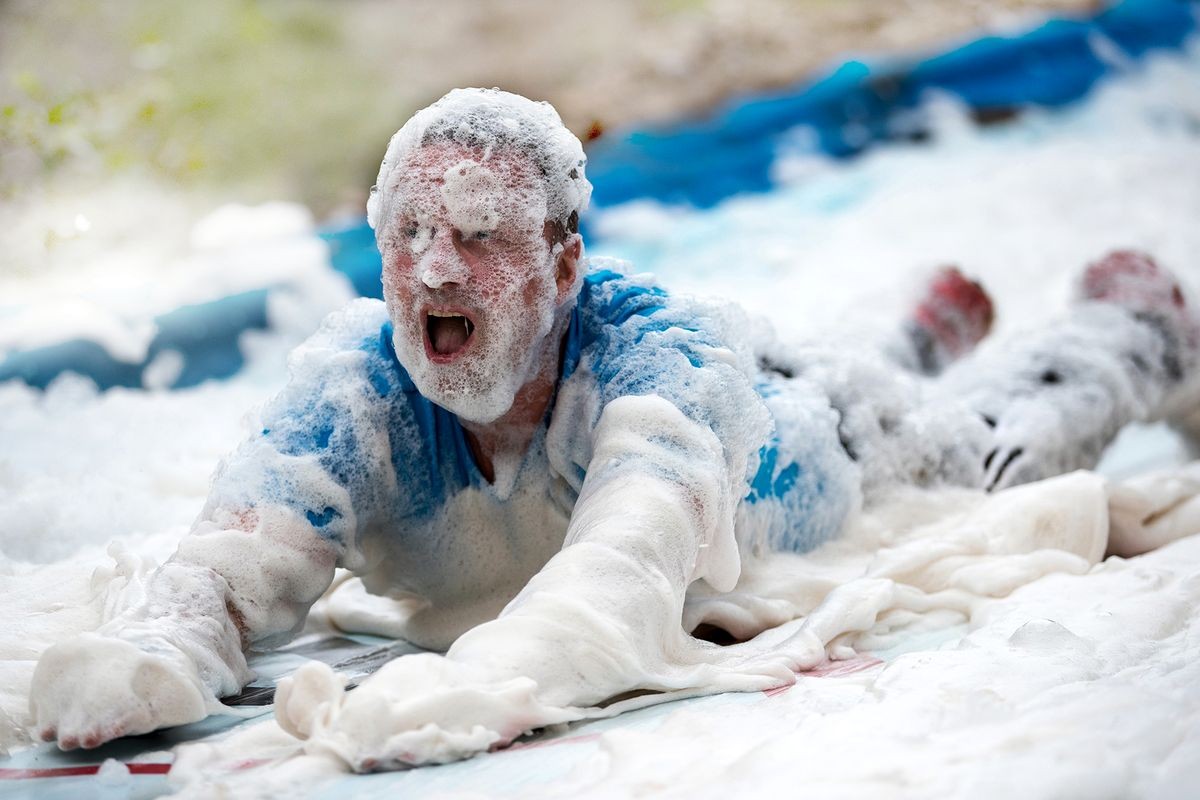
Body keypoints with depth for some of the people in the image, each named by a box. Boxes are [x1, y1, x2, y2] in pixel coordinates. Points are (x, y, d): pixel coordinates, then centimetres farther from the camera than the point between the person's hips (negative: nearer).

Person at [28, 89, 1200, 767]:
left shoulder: (655, 344, -50)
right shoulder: (358, 378, -39)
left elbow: (637, 559, -67)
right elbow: (247, 554, -50)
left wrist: (492, 680, -87)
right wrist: (161, 648, -74)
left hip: (797, 428, -4)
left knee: (992, 442, 28)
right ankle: (932, 336, 69)